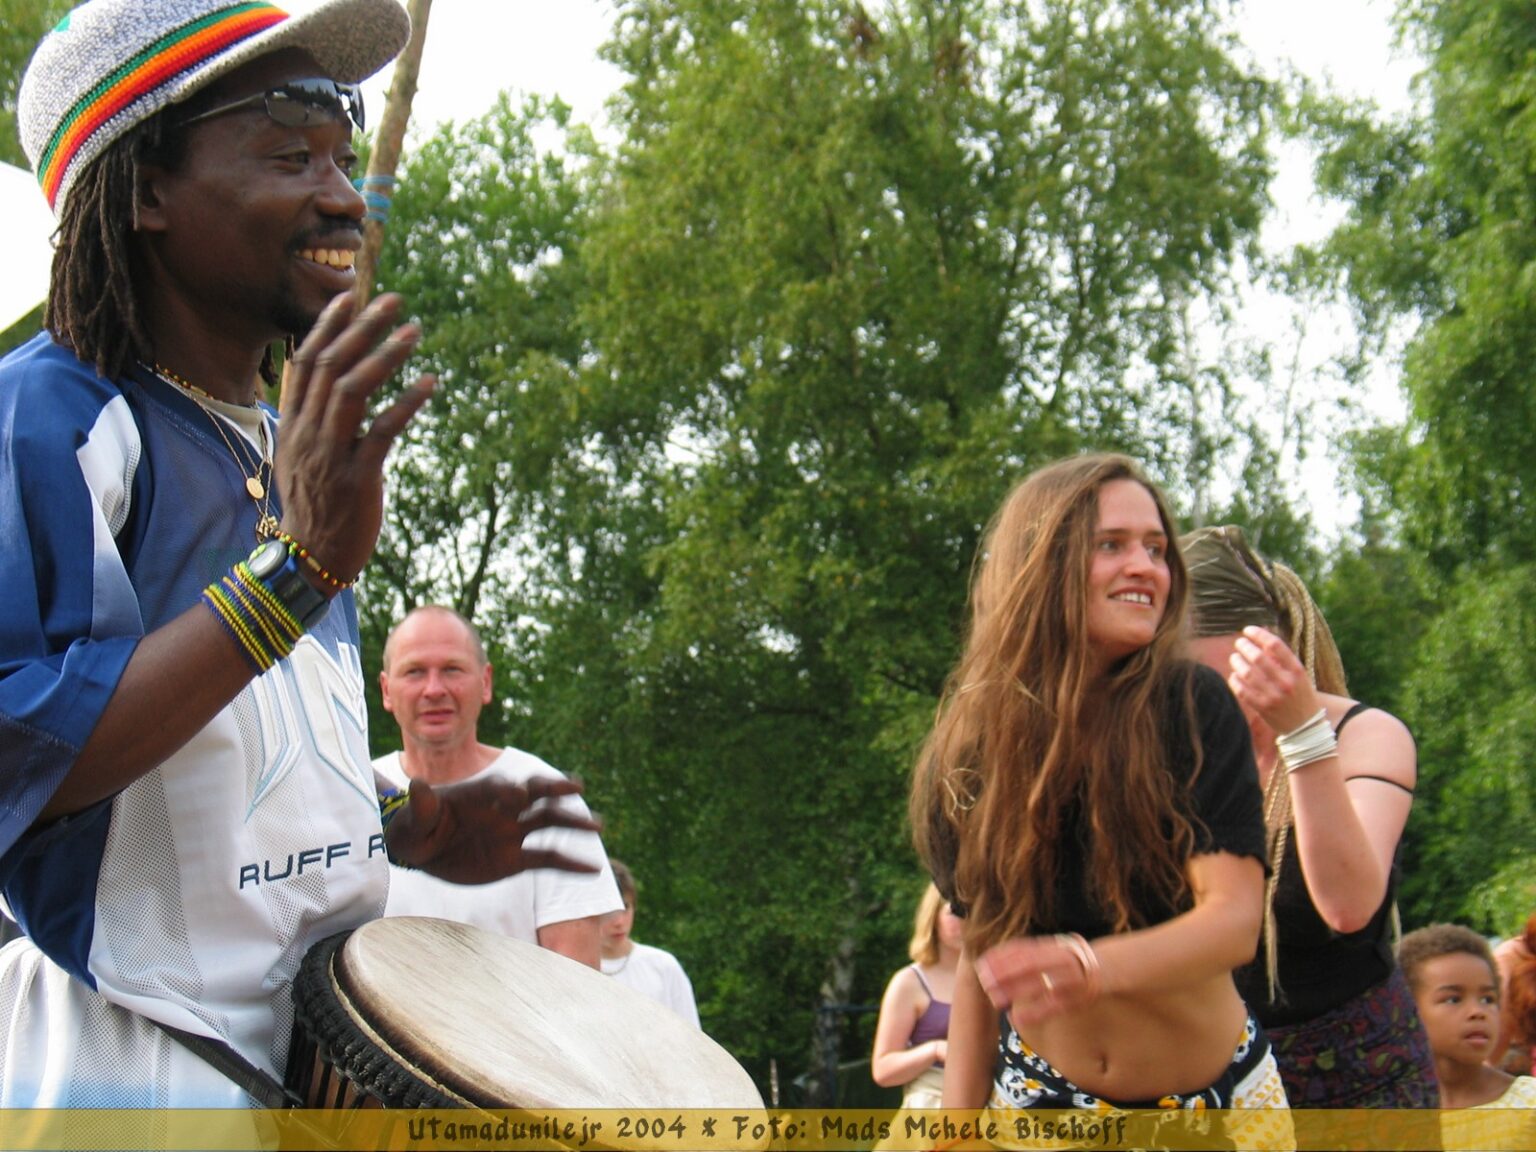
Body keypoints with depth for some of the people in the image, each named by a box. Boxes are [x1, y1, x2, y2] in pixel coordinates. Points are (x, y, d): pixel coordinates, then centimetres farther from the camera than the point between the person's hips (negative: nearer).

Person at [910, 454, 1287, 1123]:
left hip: (1214, 1097, -2)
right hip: (1042, 1095, 2)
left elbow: (1235, 920, -24)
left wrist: (1088, 966, -41)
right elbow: (981, 954, 3)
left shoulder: (1192, 710, -14)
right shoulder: (972, 747, -6)